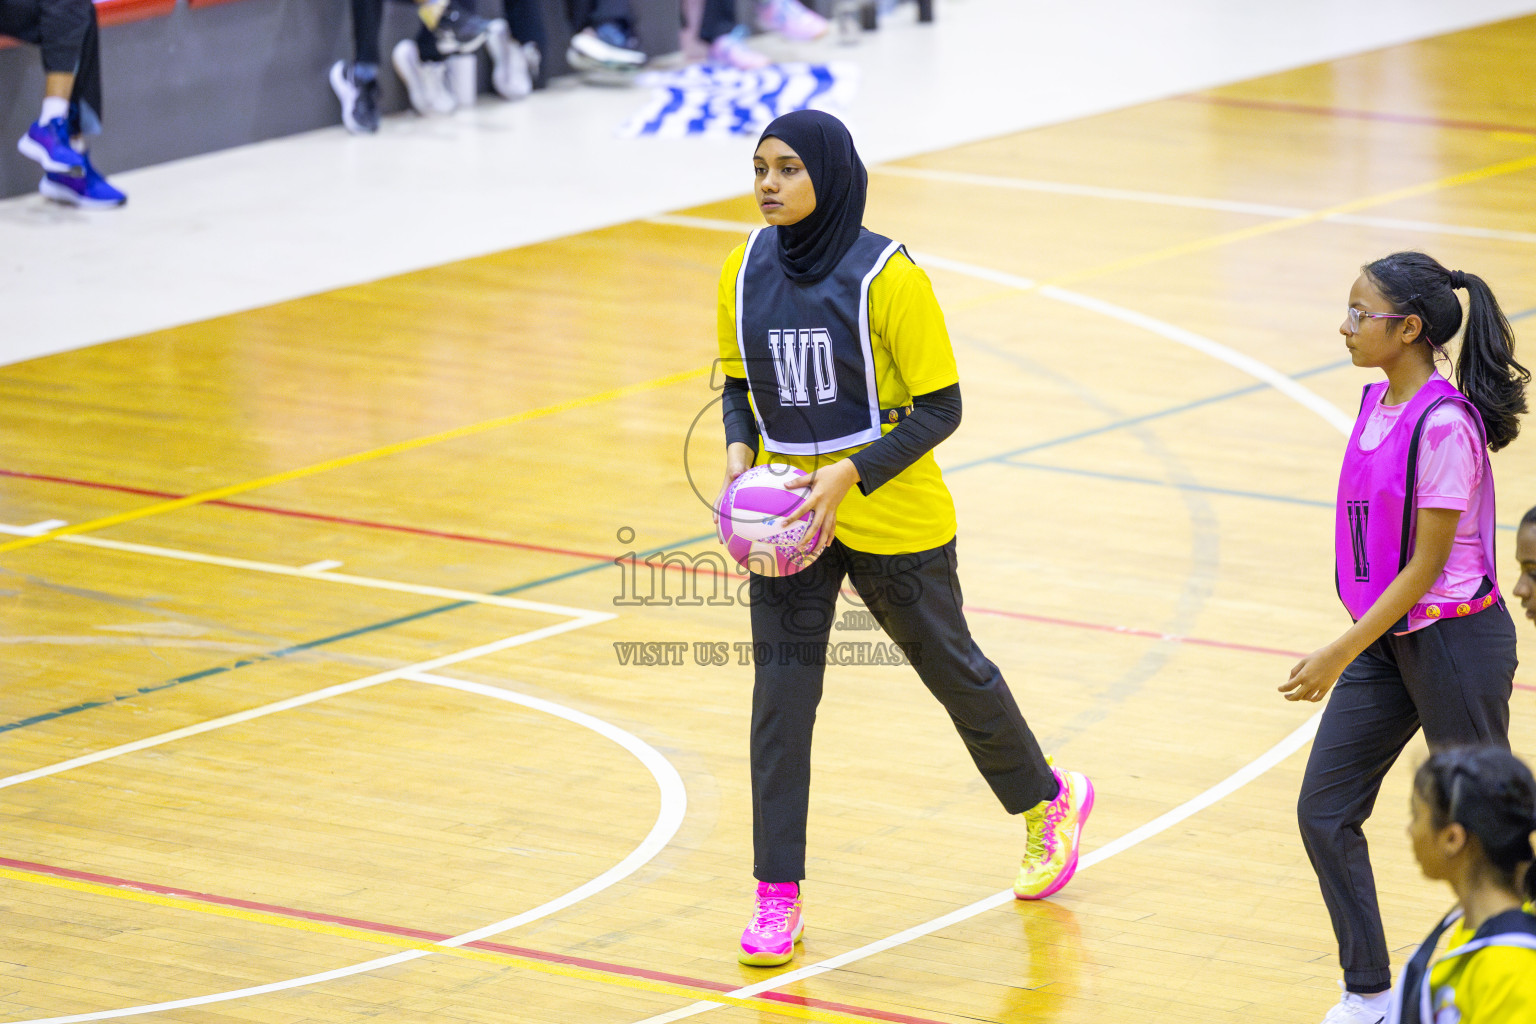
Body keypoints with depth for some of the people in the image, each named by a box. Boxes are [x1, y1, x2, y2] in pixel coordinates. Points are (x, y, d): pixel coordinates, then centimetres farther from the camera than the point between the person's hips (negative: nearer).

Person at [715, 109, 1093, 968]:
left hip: (891, 517, -4)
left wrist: (850, 474, -24)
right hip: (787, 514, 4)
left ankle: (1050, 801, 40)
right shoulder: (748, 270, -3)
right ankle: (778, 897, 2)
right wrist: (740, 450, -8)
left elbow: (940, 407, -15)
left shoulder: (885, 276, -18)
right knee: (781, 693, -4)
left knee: (951, 668, 14)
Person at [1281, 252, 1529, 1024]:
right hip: (1386, 640, 9)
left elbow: (1426, 563, -20)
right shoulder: (1375, 403, 5)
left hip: (1454, 639, -9)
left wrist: (1341, 656, -20)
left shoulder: (1445, 424, -21)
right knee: (1324, 813, 5)